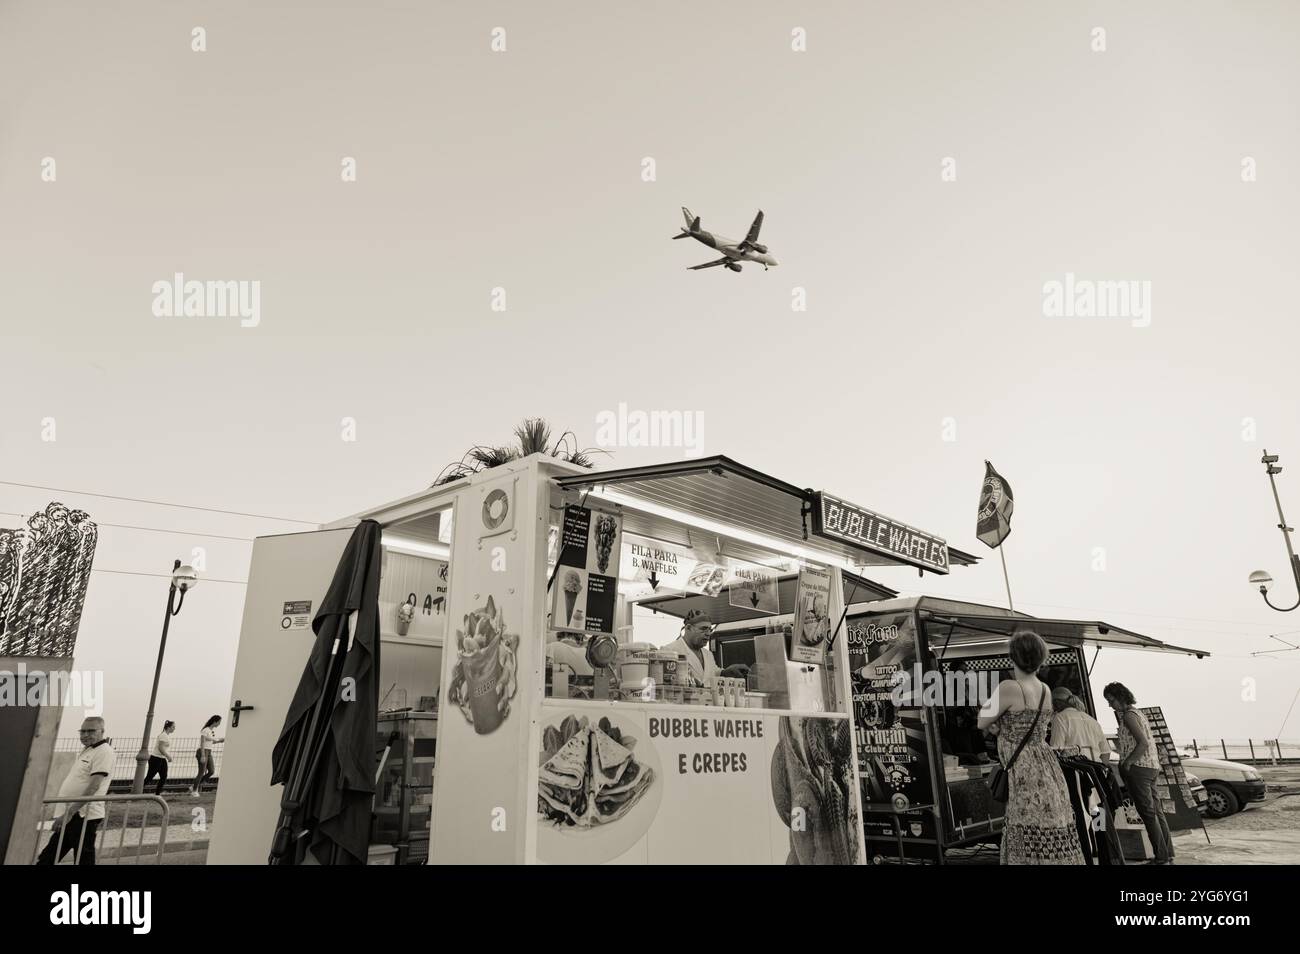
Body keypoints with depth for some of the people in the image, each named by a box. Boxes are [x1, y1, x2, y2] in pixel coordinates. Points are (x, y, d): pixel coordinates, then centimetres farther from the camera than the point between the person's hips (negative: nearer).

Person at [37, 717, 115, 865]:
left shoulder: (104, 751, -13)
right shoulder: (86, 750, 18)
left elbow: (93, 786, -21)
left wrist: (69, 812, -24)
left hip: (83, 816, -10)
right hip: (68, 816, 10)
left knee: (83, 859, -2)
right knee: (46, 859, 14)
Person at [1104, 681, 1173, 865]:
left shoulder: (1129, 715, -12)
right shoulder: (1138, 713, 17)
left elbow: (1143, 743, -19)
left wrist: (1126, 764, -16)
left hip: (1138, 768, -10)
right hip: (1153, 767, 10)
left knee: (1148, 813, -6)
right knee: (1157, 811, 12)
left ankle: (1162, 858, -4)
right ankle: (1168, 855, 16)